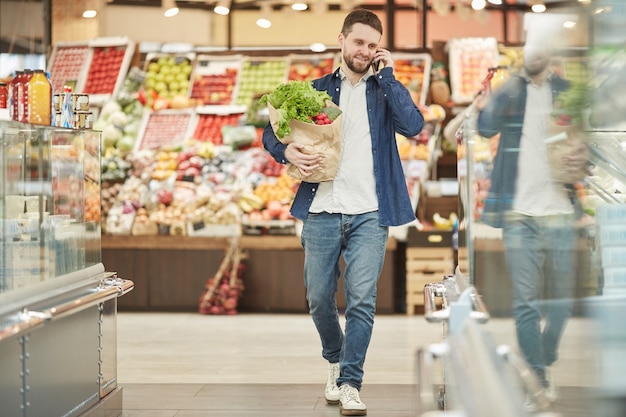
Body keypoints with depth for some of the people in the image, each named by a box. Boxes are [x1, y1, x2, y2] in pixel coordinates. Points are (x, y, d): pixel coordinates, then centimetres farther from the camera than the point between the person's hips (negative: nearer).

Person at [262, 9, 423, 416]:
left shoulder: (385, 89, 9)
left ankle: (350, 384, -1)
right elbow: (272, 131, 12)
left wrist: (388, 74, -8)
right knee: (319, 299, 8)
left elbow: (412, 125, -10)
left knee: (362, 300, -8)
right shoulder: (316, 89, 12)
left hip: (369, 214, -2)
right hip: (321, 211, 2)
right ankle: (336, 361, 33)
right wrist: (287, 151, -10)